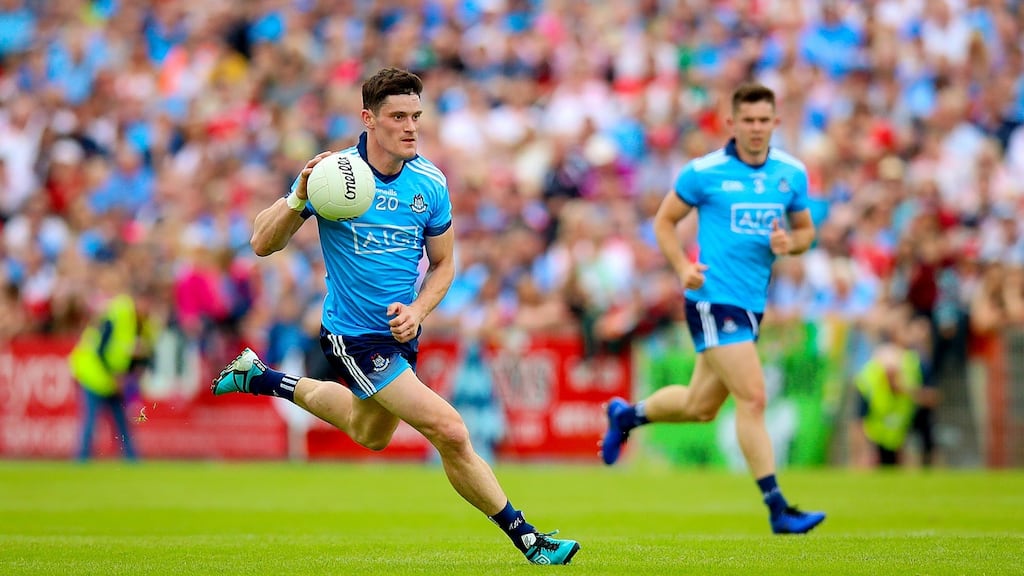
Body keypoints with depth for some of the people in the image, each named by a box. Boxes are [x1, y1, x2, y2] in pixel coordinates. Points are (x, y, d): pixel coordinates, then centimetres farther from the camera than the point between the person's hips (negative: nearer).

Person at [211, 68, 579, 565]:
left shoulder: (430, 183, -6)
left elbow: (443, 264, 7)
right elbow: (262, 244, -15)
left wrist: (417, 310, -12)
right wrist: (300, 196, -33)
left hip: (399, 331, 7)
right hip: (352, 334, -7)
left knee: (370, 434, 31)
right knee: (450, 432, -18)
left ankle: (262, 379, 47)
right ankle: (525, 537, -6)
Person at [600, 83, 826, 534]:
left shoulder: (792, 174, 7)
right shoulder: (704, 172, -7)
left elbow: (805, 230, 17)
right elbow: (664, 220, 3)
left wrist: (789, 243, -6)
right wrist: (683, 267, -13)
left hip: (753, 303, 7)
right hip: (714, 299, -6)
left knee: (700, 406, 16)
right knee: (753, 398, -15)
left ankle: (626, 415, 43)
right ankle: (777, 509, -11)